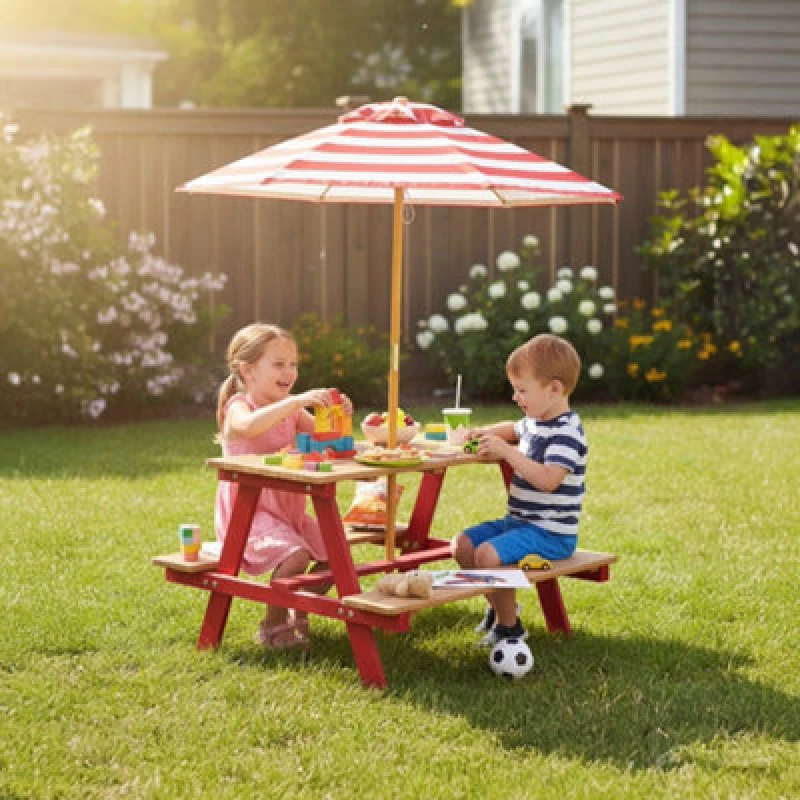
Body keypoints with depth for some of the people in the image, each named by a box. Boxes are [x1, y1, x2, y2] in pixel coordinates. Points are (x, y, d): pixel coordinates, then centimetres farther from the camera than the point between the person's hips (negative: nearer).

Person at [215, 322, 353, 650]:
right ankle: (273, 624, -6)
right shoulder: (238, 408, -12)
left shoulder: (291, 409, 11)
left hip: (289, 509, 8)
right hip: (249, 512, -8)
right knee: (295, 556, -28)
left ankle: (299, 613, 17)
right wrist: (297, 401, -44)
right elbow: (251, 425, -37)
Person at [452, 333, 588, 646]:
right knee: (462, 544, 6)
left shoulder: (566, 433, -19)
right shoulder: (535, 422, 11)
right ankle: (499, 605, 20)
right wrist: (487, 433, 15)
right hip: (518, 521, 10)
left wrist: (507, 451, -32)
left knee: (488, 553, -27)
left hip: (550, 533, -10)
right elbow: (514, 429, 37)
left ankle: (509, 626, -8)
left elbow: (548, 480, -33)